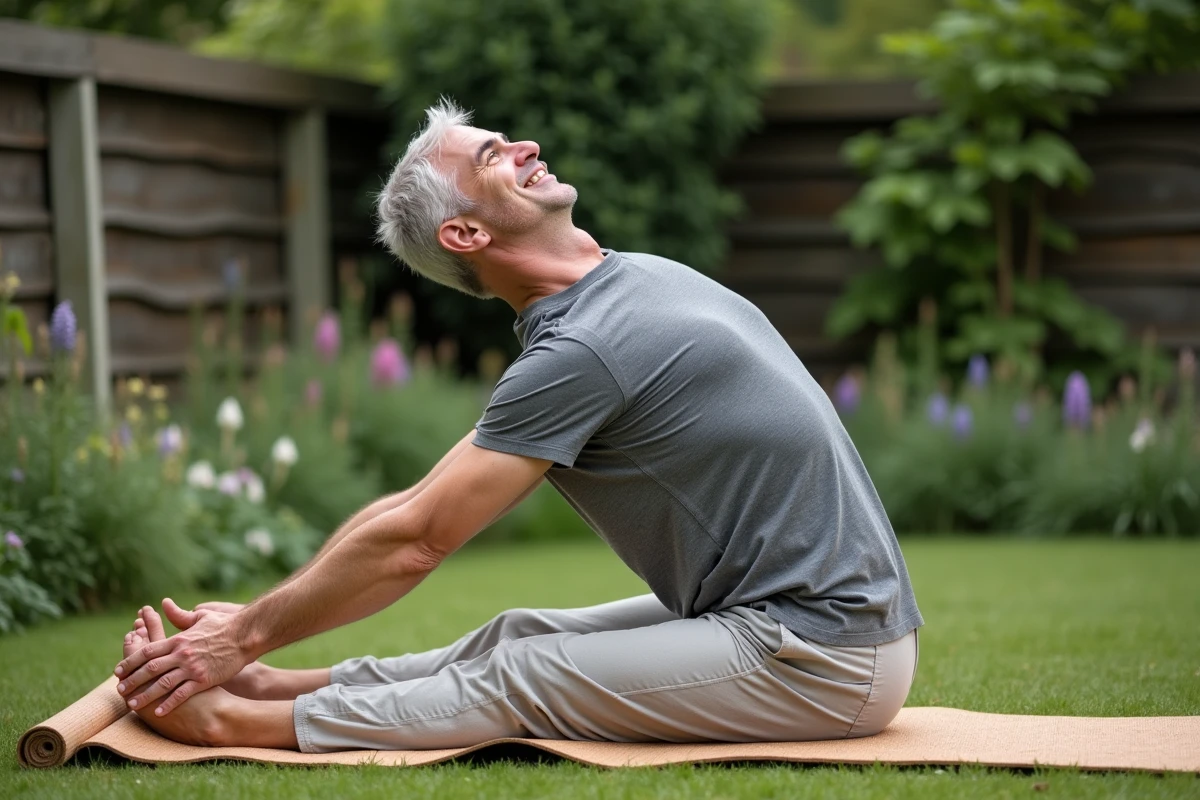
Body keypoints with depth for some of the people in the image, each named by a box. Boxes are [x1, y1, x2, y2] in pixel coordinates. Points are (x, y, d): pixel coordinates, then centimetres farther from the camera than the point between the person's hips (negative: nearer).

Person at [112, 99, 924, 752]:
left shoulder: (578, 352, -17)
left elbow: (412, 543, -12)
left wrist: (249, 634, -2)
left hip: (826, 657, -7)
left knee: (522, 679, -6)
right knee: (521, 636, 10)